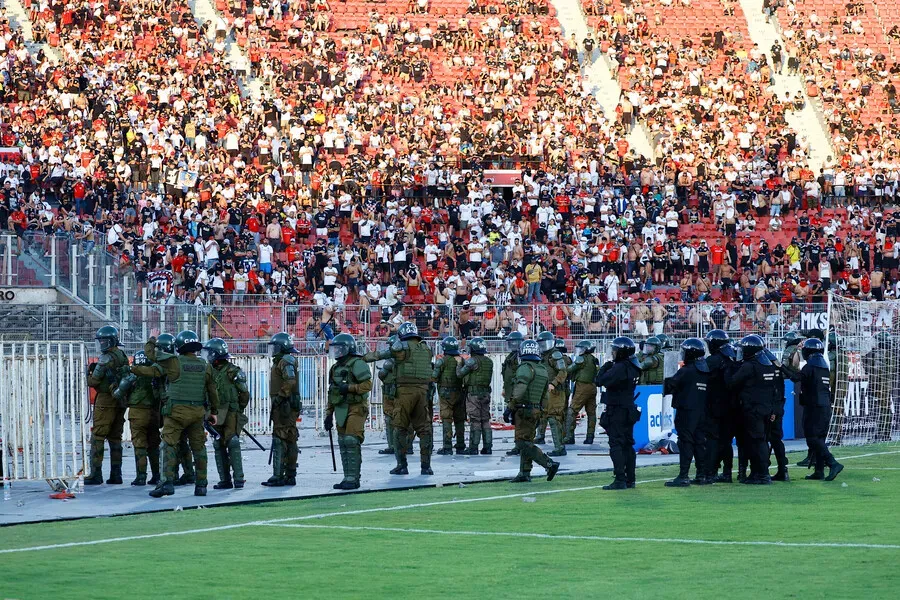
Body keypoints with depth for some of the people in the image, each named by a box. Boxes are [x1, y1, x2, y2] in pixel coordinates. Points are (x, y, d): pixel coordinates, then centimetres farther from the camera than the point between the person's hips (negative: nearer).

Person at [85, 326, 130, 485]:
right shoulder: (123, 357, 12)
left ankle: (96, 474, -8)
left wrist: (89, 374, 10)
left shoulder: (106, 358, -12)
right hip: (121, 401, 8)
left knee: (97, 438, -4)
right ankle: (116, 474, 10)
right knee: (115, 438, 11)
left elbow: (94, 381, -13)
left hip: (105, 401, -8)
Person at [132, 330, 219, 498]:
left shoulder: (173, 362, -7)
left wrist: (151, 341, 23)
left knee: (168, 445, -4)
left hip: (176, 410, -4)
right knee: (198, 447, 12)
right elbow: (212, 391, 11)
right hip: (198, 412, 4)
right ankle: (201, 485, 13)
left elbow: (150, 353, 2)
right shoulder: (205, 366, 5)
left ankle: (167, 482, -18)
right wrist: (214, 411, 22)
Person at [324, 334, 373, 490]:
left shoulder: (357, 364, -7)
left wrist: (349, 387, -23)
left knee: (352, 442, -14)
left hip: (355, 409, -9)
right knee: (343, 444, 8)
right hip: (341, 411, 9)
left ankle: (353, 479, -13)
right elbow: (331, 393, 23)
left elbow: (367, 384, -16)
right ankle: (347, 478, 12)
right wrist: (329, 414, 19)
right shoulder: (336, 368, 19)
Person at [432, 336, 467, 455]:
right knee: (459, 420, 10)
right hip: (459, 392, 5)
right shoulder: (461, 360, 5)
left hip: (446, 393, -5)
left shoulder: (443, 360, -9)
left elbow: (434, 377, -10)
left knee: (446, 420, -4)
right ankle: (460, 446, 13)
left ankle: (447, 446, -10)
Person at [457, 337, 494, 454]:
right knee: (485, 420, 10)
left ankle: (473, 448, -4)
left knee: (475, 421, -5)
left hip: (473, 394, -7)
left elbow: (460, 374, -9)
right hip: (486, 393, 7)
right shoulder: (489, 362, 8)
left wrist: (459, 363, 12)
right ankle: (487, 447, 11)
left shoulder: (472, 361, -13)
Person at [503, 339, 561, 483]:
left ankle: (549, 464, -17)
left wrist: (509, 408, -20)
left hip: (524, 410, -9)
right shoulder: (543, 370, 13)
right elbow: (544, 394, 18)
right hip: (536, 410, 9)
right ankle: (525, 473, 15)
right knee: (527, 441, 14)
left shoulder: (525, 368, -14)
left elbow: (519, 390, -24)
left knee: (523, 443, -9)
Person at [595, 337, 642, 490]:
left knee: (616, 445, -8)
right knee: (627, 445, 13)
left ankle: (620, 480, -11)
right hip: (629, 410, 9)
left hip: (617, 411, -9)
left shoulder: (619, 368, -20)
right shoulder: (633, 368, 10)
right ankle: (630, 479, 17)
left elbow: (600, 381, -21)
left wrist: (605, 367, -6)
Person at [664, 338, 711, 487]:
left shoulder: (686, 371, -14)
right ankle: (703, 475, 15)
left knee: (685, 442, -7)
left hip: (686, 411, -7)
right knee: (700, 442, 12)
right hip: (702, 411, 7)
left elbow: (670, 385, -9)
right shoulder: (706, 371, 8)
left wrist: (667, 383, 14)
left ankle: (684, 476, -9)